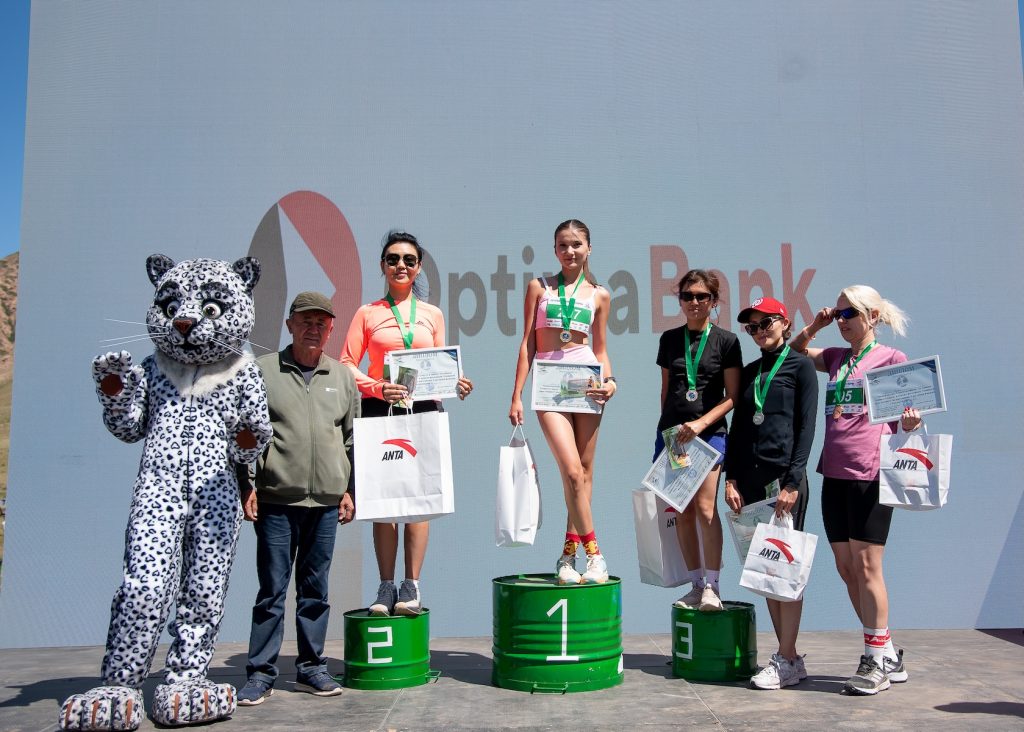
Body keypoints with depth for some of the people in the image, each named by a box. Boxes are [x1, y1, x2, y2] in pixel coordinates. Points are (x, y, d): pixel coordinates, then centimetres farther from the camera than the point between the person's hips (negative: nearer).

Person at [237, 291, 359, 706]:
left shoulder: (342, 377, 12)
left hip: (326, 501, 3)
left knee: (316, 589, 10)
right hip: (275, 500, -3)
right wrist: (246, 485, -4)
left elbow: (352, 439, 16)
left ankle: (311, 668, 21)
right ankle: (261, 675, 11)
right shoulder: (262, 371, 3)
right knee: (272, 590, 1)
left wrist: (349, 489, 11)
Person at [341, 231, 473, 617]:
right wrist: (376, 388, -15)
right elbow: (346, 366, 2)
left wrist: (455, 383, -5)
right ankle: (386, 588, 5)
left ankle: (412, 586, 0)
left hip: (422, 410, 1)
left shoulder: (432, 314, 15)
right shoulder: (368, 313, 8)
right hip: (379, 411, -1)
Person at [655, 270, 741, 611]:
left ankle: (712, 586, -3)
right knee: (682, 511, 5)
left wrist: (701, 422, -13)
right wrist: (668, 426, 14)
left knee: (705, 508, -13)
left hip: (709, 432, -4)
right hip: (671, 431, 4)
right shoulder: (669, 339, 11)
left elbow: (732, 396, -2)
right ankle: (696, 585, 15)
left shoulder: (726, 341, 0)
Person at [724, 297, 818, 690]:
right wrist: (731, 478, 6)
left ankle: (787, 660, 2)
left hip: (784, 476, -6)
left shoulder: (800, 366, 1)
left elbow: (806, 426, -6)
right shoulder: (749, 372, 17)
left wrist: (793, 481, -14)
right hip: (750, 477, 6)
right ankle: (787, 654, 15)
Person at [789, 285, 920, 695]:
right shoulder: (836, 359, 15)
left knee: (865, 566, -4)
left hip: (870, 475, -6)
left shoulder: (891, 358, -1)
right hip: (834, 475, 7)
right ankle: (888, 656, 22)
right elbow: (794, 351, 30)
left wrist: (911, 422, -24)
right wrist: (815, 326, 12)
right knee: (846, 568, 9)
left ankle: (877, 661, 8)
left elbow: (905, 415, -1)